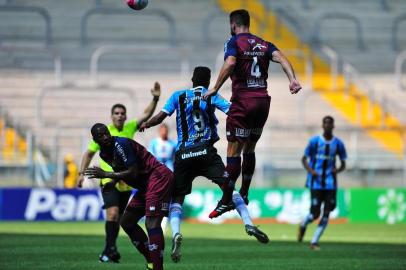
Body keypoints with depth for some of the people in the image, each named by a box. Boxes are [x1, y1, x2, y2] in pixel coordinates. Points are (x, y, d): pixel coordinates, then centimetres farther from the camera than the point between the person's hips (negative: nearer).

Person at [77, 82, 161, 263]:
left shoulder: (129, 128, 6)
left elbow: (146, 115, 0)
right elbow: (89, 153, 6)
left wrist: (155, 99, -14)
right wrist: (82, 173, 0)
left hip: (126, 183, 4)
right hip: (108, 180, -4)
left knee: (118, 218, 8)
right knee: (113, 212, -23)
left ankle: (107, 253, 17)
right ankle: (111, 248, -24)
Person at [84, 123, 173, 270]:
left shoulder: (121, 144, -18)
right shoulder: (104, 153, 9)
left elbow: (133, 173, -22)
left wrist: (105, 174, -20)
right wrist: (113, 182, 5)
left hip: (158, 177, -11)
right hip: (145, 184, 11)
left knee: (152, 223, -23)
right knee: (127, 222, 13)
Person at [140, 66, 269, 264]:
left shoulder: (178, 96, 10)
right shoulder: (211, 96, 7)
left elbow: (160, 117, 2)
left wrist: (145, 125, 21)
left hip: (184, 155, 1)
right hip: (206, 151, -1)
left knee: (177, 198, 6)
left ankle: (175, 233, -18)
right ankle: (248, 224, -16)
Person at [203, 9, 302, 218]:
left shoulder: (234, 42, -1)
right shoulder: (263, 44, 15)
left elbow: (230, 63, -21)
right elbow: (280, 57, -2)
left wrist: (215, 89, -20)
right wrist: (292, 79, -15)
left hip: (243, 102, -6)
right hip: (263, 101, 6)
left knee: (234, 151, -4)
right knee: (249, 150, 18)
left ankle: (226, 201, -7)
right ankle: (244, 195, 23)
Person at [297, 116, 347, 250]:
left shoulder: (338, 143, 5)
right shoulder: (314, 141, -1)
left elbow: (343, 164, 12)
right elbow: (304, 159, 5)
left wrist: (338, 170, -11)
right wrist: (310, 170, -14)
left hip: (330, 182, 2)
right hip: (316, 182, -2)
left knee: (326, 213, -5)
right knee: (315, 213, -7)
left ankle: (314, 242, 4)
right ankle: (303, 225, 27)